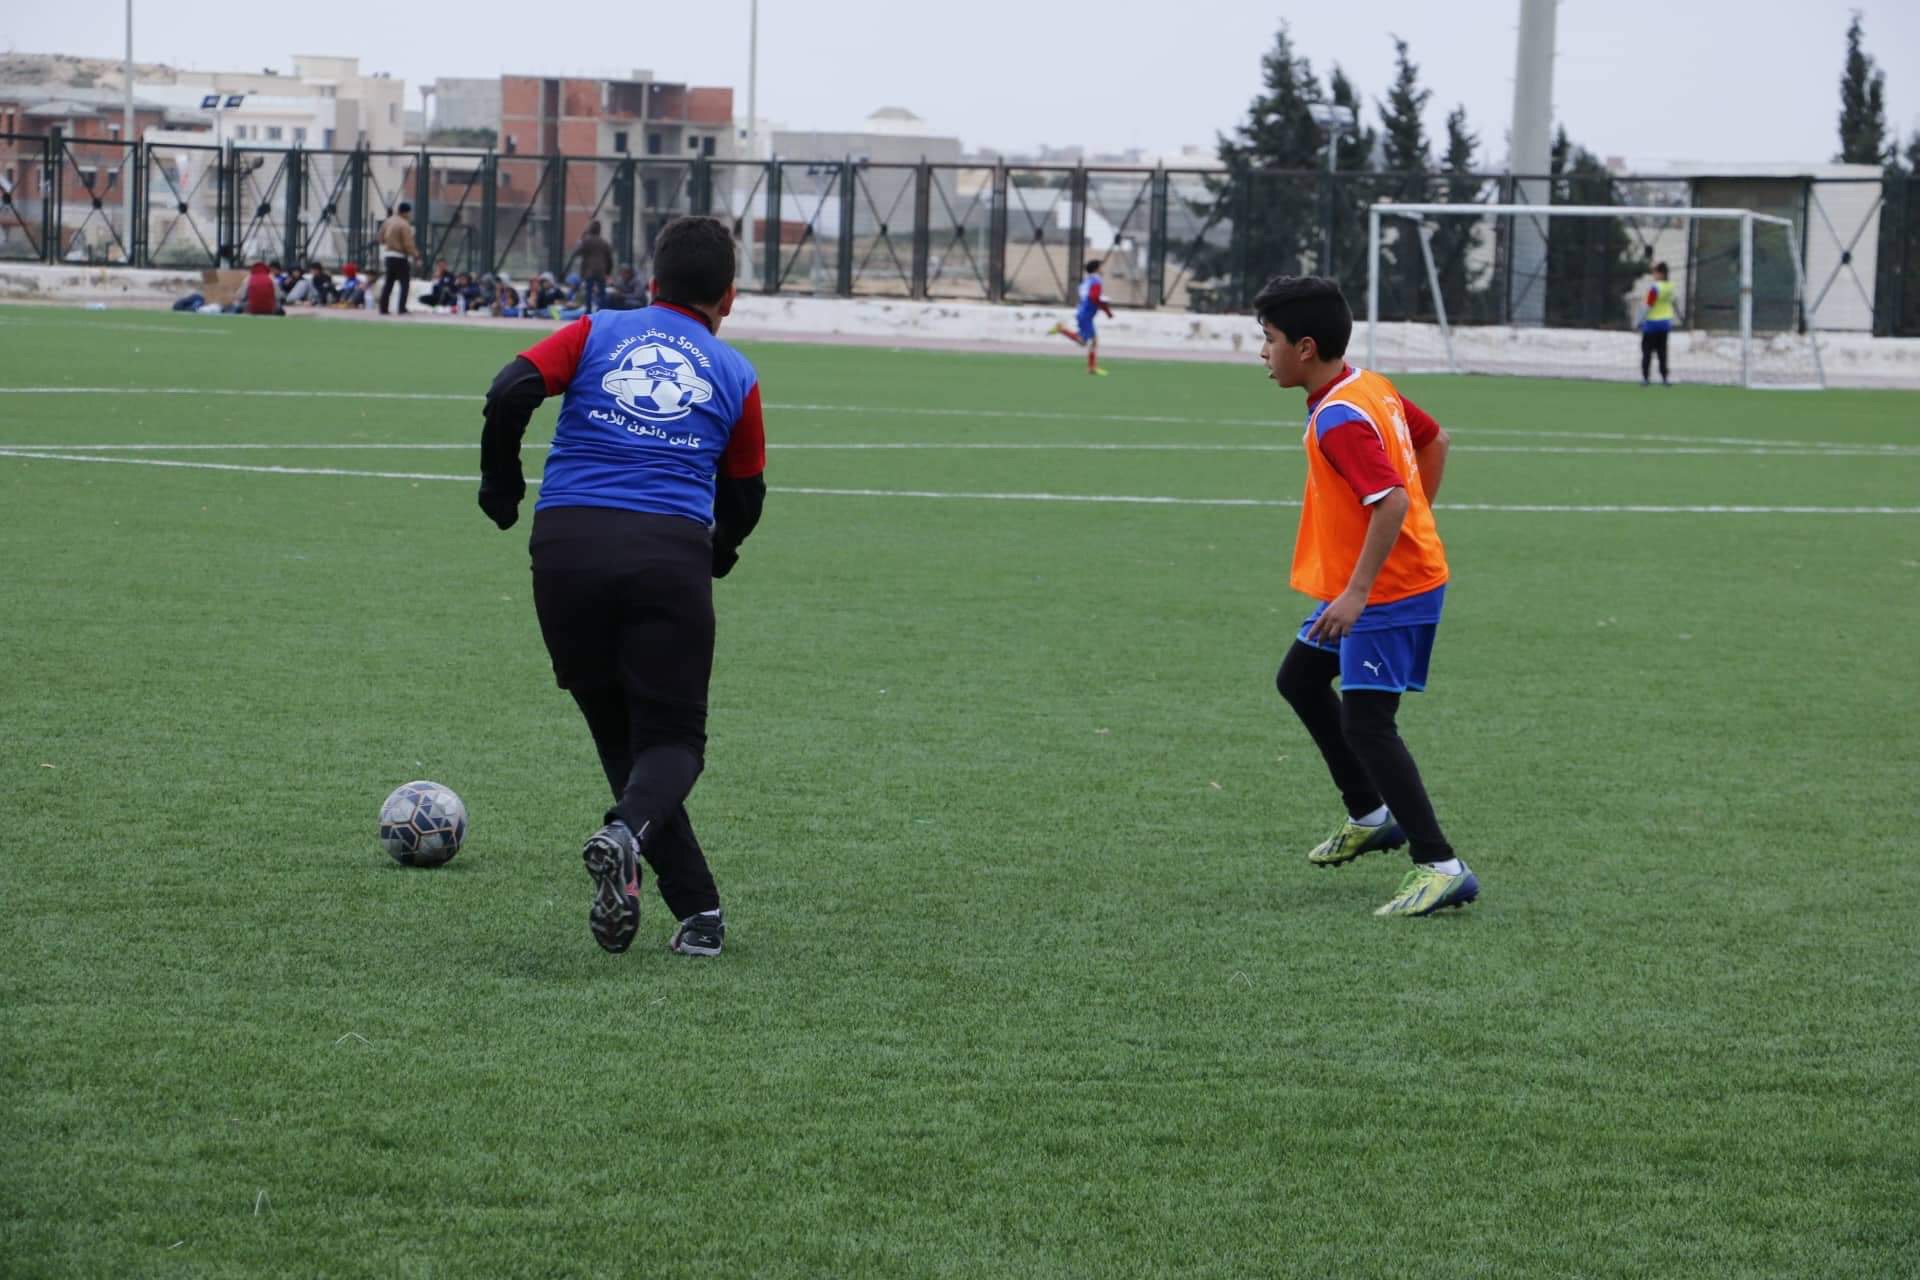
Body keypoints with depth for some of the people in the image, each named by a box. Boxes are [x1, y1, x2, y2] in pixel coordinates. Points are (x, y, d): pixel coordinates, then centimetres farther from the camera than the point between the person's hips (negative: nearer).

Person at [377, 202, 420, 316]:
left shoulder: (387, 222, 9)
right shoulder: (404, 225, -15)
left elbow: (381, 239, 16)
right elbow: (408, 244, -18)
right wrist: (415, 254, -4)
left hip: (388, 256, 7)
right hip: (400, 258, -7)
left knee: (388, 284, 11)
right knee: (405, 283, 1)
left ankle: (383, 308, 10)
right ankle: (402, 309, -4)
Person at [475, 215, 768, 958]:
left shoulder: (598, 333, 15)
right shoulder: (735, 374, 16)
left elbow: (511, 392, 0)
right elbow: (743, 500, 20)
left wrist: (500, 486, 14)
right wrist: (716, 555, 40)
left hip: (567, 542, 1)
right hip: (673, 553, -1)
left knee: (618, 730, 12)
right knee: (673, 735, 5)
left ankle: (696, 909, 3)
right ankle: (627, 833, -29)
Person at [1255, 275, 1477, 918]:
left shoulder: (1339, 419, -24)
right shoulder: (1371, 388, 6)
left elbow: (1391, 502, -32)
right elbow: (1434, 440, 19)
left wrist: (1357, 593, -31)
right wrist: (1416, 527, 21)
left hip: (1389, 592, -11)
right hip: (1393, 573, 11)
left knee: (1365, 723, -13)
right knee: (1299, 678, 24)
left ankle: (1440, 868, -15)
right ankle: (1370, 816, 33)